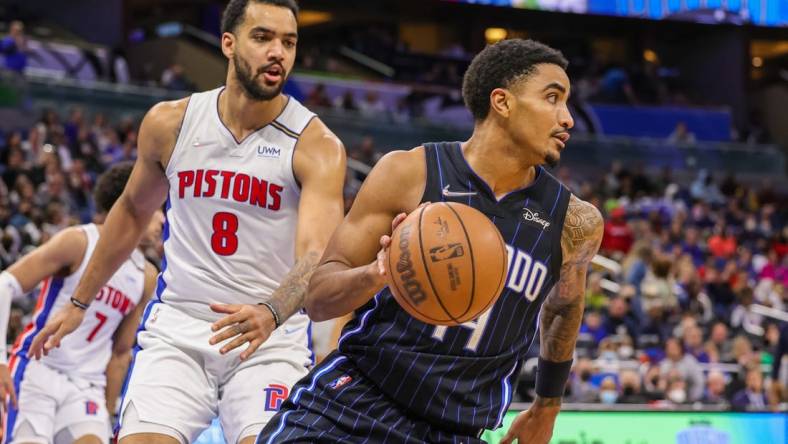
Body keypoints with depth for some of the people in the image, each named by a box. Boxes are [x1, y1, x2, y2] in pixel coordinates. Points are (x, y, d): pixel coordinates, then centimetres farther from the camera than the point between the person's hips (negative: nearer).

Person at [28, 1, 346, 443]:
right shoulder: (169, 124, 1)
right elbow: (132, 211, 19)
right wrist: (79, 303, 23)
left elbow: (316, 257, -24)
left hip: (271, 339, -2)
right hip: (177, 329, 2)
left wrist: (271, 313, -44)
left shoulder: (317, 145, -11)